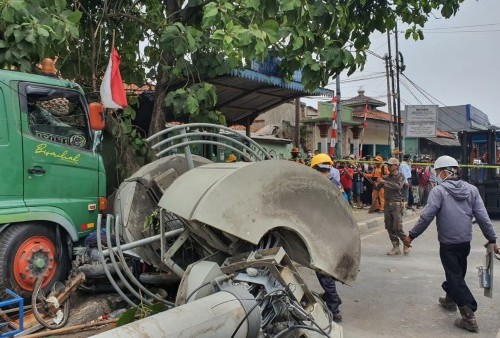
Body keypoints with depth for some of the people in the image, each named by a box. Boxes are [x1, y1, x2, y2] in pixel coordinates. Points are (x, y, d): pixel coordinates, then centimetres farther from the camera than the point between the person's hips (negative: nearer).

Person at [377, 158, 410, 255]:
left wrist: (384, 182, -24)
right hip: (387, 205, 6)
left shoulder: (400, 176, -3)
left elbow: (398, 186, -23)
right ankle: (396, 248, 14)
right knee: (389, 227, 5)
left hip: (397, 205, -6)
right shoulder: (387, 177, 13)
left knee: (397, 228, -9)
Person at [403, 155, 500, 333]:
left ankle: (469, 316, -4)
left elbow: (426, 217, -17)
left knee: (455, 277, 2)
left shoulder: (438, 190, -13)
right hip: (466, 241, 6)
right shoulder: (471, 189, 3)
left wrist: (411, 235, -9)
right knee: (457, 271, 23)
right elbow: (483, 216, 1)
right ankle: (450, 299, 44)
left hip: (448, 243, -6)